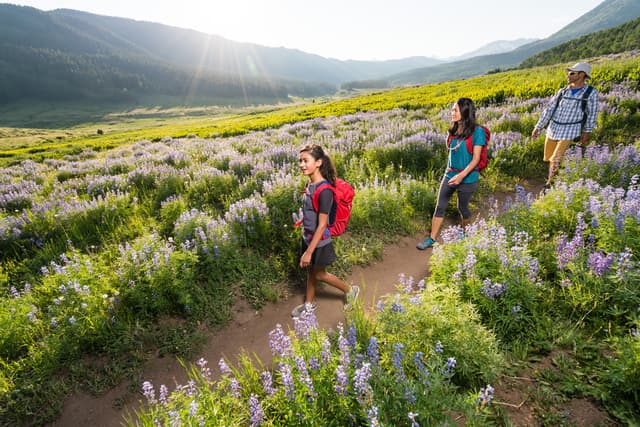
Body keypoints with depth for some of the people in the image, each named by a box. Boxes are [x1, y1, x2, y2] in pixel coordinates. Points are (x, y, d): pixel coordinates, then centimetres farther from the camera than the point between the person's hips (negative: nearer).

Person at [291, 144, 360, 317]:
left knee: (319, 274, 14)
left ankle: (350, 290, 35)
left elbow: (322, 225, -26)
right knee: (310, 271, 23)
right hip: (308, 237, 8)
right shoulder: (310, 183, -3)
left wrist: (309, 251, -23)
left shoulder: (324, 190, -28)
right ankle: (309, 303, 45)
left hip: (319, 241, -8)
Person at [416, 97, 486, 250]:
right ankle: (432, 238, 14)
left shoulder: (477, 131, -15)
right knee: (440, 207, 4)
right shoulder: (453, 130, 2)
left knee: (462, 207, 13)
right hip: (449, 175, 5)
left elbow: (476, 158, -17)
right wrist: (450, 171, 15)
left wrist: (461, 175, -27)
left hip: (467, 178, -5)